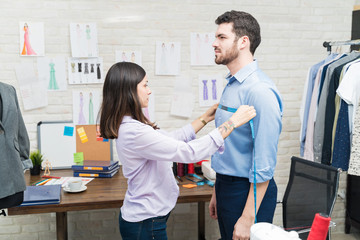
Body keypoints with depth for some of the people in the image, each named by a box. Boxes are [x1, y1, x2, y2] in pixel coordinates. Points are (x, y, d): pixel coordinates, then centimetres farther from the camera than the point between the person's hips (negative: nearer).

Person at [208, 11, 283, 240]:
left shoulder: (260, 90, -21)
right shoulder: (232, 85, 8)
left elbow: (264, 164, -23)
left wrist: (248, 219, -21)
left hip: (249, 192, -9)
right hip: (226, 186, 9)